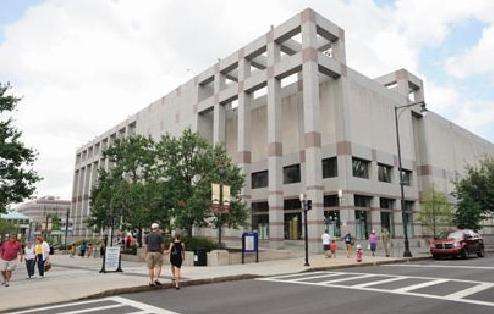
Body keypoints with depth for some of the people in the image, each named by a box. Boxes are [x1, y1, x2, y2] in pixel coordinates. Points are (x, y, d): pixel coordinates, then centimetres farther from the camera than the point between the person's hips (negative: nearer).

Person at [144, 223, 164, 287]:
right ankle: (156, 279, -10)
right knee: (158, 266, 5)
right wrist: (162, 251, 11)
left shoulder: (148, 236, 9)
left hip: (149, 252, 3)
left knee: (150, 267, 8)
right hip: (158, 252, -3)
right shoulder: (160, 235, -2)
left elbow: (145, 246, 6)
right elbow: (162, 245, -4)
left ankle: (151, 281, 10)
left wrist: (145, 254, 10)